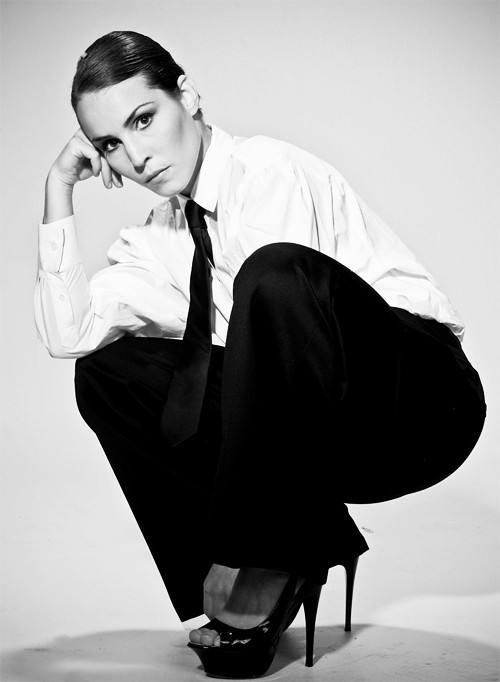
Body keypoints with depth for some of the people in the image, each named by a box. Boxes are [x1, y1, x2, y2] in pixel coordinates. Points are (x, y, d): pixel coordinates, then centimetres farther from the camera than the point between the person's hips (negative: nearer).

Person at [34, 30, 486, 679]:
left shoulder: (276, 172, -10)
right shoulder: (157, 241, 9)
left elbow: (281, 287, -19)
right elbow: (67, 334, -1)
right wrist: (60, 190, -1)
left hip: (422, 401, -7)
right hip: (328, 442, 7)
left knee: (275, 275, -34)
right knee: (106, 372, -2)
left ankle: (274, 560, -22)